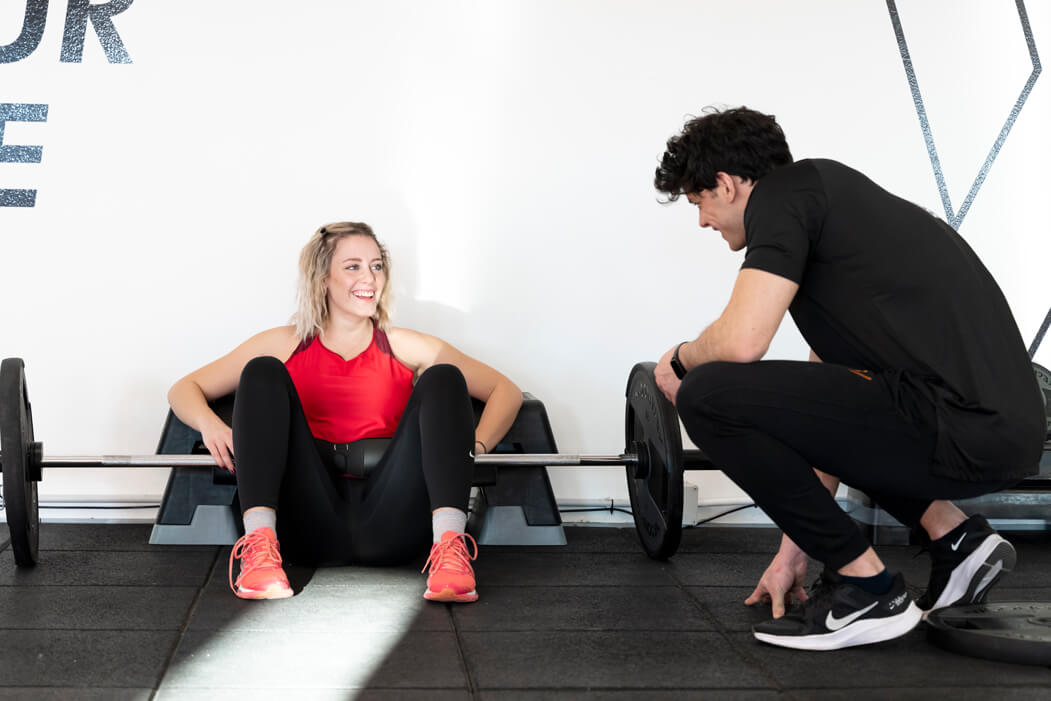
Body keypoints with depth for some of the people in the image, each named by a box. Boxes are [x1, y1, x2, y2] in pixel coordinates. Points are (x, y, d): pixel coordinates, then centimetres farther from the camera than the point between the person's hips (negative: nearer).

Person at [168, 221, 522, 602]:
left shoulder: (405, 348, 18)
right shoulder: (285, 345, 18)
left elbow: (506, 390, 15)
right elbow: (184, 389, 17)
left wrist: (473, 445, -6)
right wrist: (209, 423, -8)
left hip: (387, 526, 0)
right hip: (310, 526, 0)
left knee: (442, 377, -13)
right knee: (263, 371, -13)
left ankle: (449, 546, -33)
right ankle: (260, 546, -31)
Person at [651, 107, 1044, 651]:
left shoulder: (782, 195, -1)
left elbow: (741, 341, -17)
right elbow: (825, 410, 29)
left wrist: (679, 361, 8)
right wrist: (795, 549, 32)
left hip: (959, 432, -10)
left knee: (709, 396, -11)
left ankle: (866, 591, 0)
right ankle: (957, 539, 19)